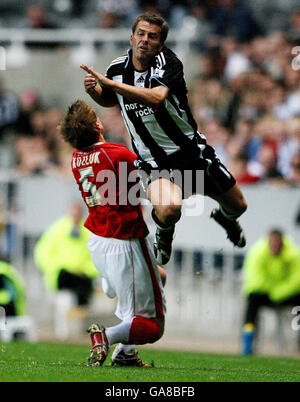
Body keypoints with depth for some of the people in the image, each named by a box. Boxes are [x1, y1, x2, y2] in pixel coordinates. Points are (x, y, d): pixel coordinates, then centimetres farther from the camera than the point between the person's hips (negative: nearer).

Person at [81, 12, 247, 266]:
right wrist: (93, 91, -5)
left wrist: (108, 83, -42)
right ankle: (164, 233, 5)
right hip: (155, 162, 0)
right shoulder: (117, 69, -5)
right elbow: (109, 100, 19)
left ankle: (225, 218, 55)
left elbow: (156, 97, -40)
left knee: (237, 206, 15)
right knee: (168, 209, -33)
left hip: (192, 150, 0)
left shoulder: (169, 63, -18)